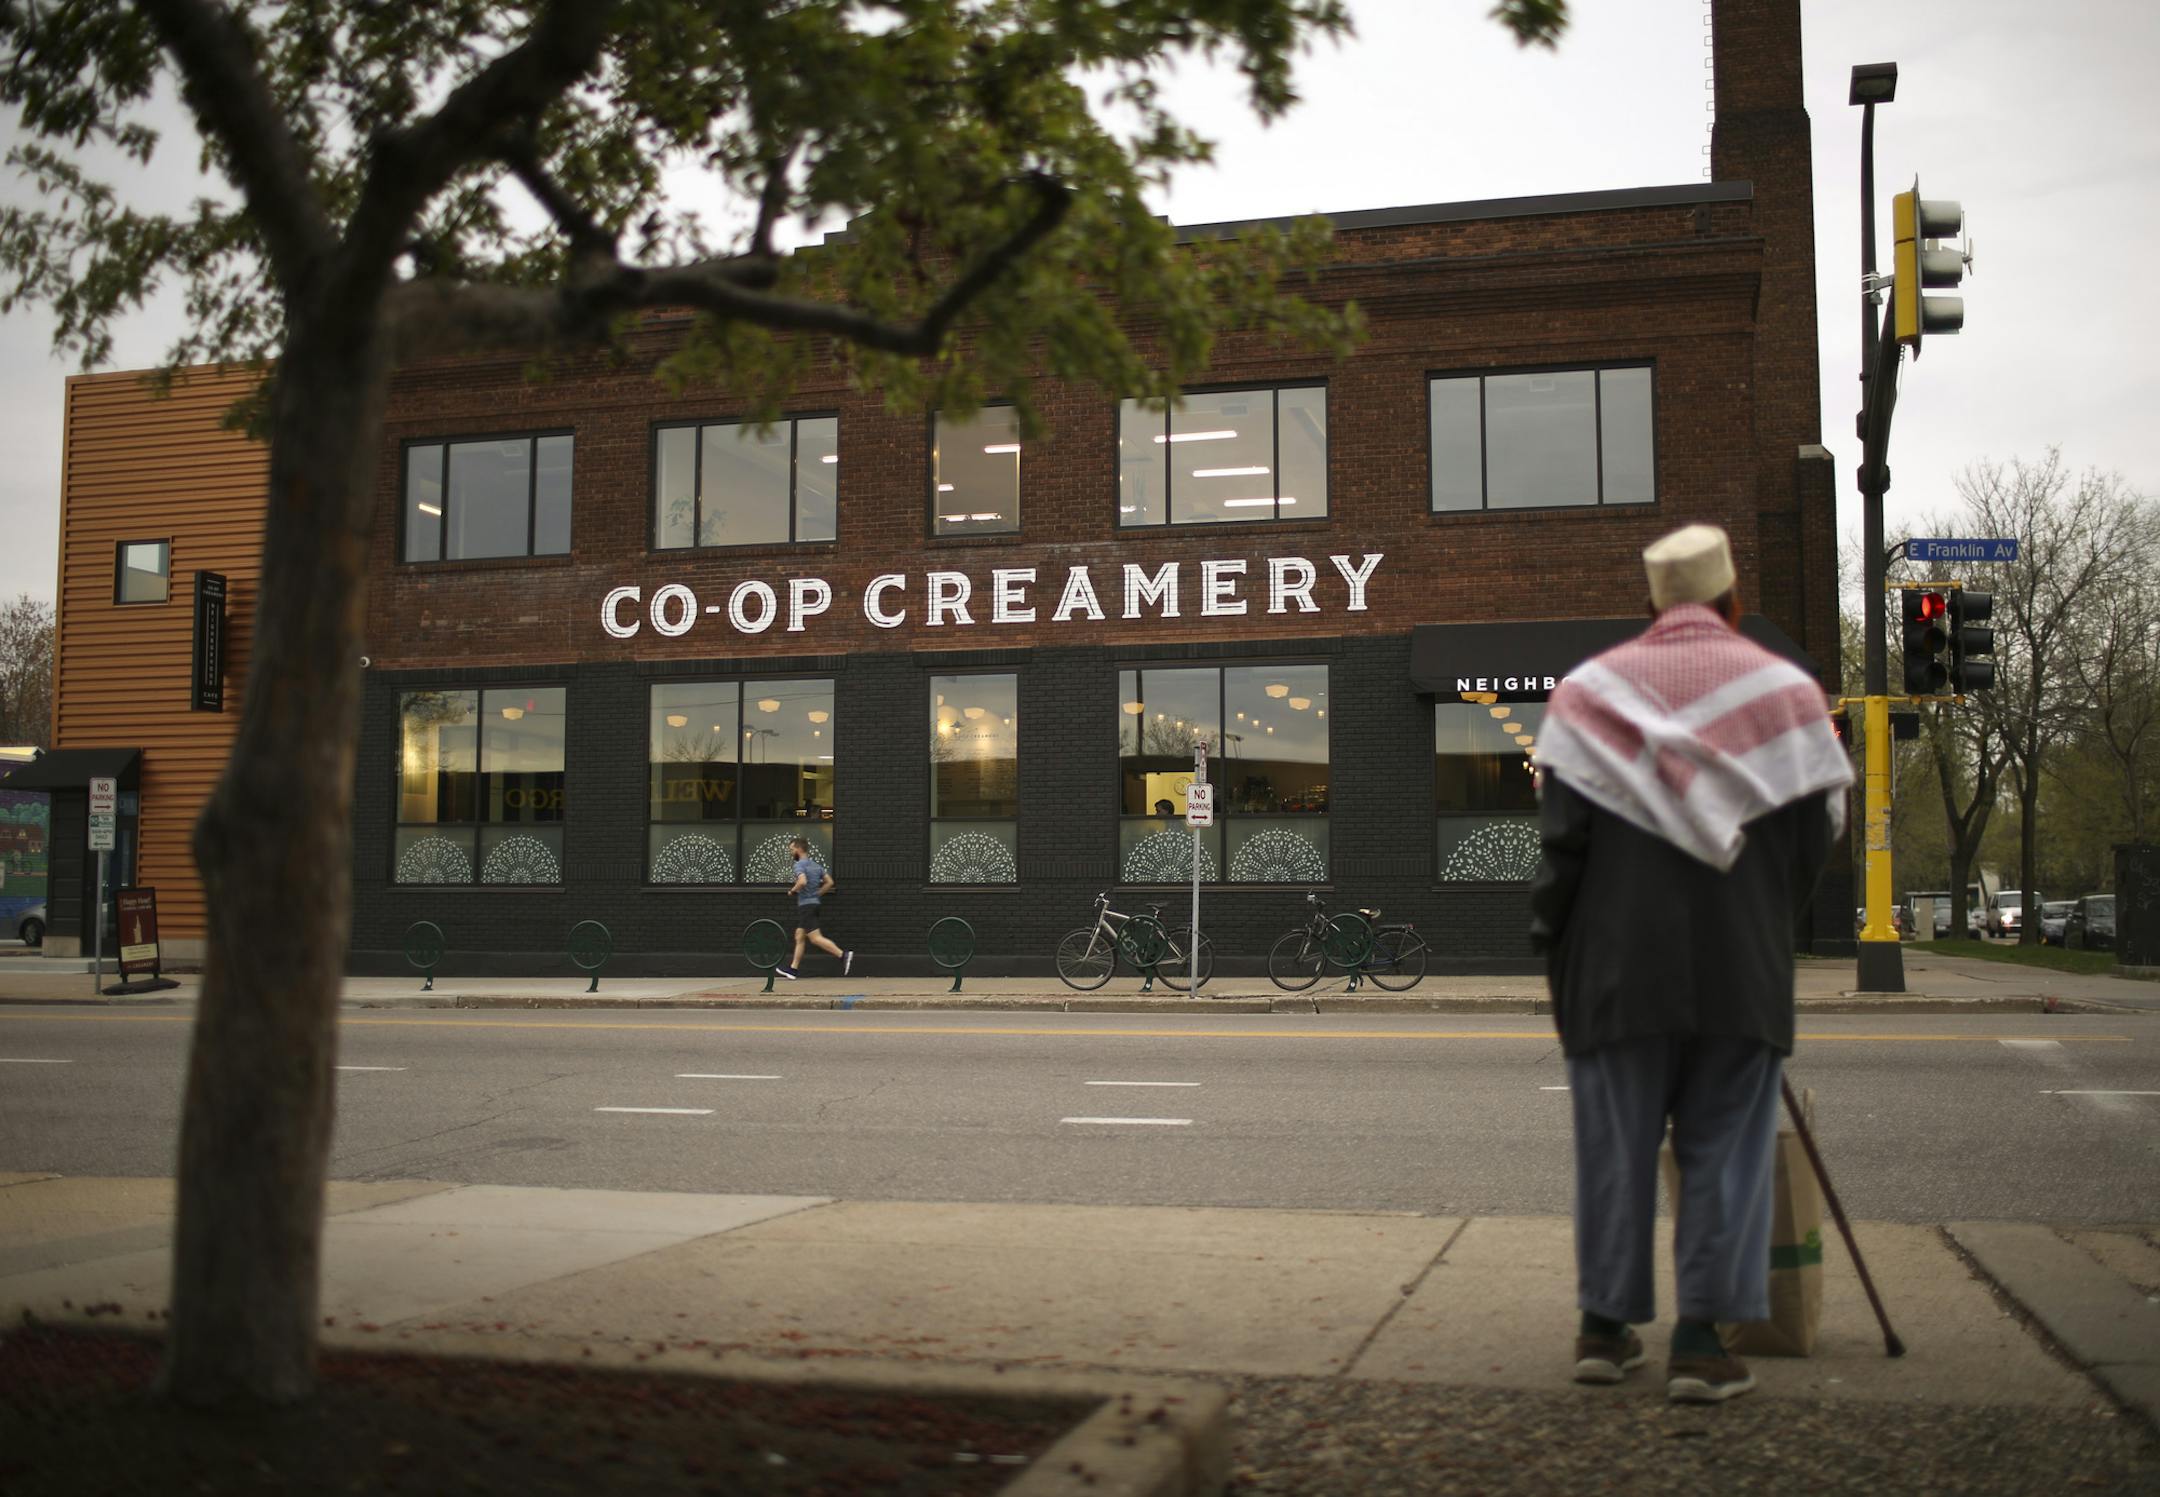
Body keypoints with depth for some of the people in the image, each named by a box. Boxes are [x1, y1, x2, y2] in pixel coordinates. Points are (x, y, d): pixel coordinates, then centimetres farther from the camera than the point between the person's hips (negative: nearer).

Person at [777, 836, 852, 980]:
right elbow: (829, 882, 13)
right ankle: (793, 969, 16)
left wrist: (793, 890, -12)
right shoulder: (816, 864, 13)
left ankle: (843, 955, -19)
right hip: (814, 902, 9)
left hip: (806, 905, -9)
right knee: (799, 936, 13)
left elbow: (802, 881, -30)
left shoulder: (800, 864, -12)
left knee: (816, 937, -11)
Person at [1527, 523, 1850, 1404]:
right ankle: (1702, 1340, 5)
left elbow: (1559, 836, -4)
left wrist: (1553, 941, 5)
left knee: (1614, 1146, 9)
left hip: (1616, 964, 1)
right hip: (1742, 968, 0)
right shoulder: (1785, 689, 2)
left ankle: (1606, 1326, 16)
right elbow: (1816, 833, 3)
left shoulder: (1588, 689, 1)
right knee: (1725, 1149, 7)